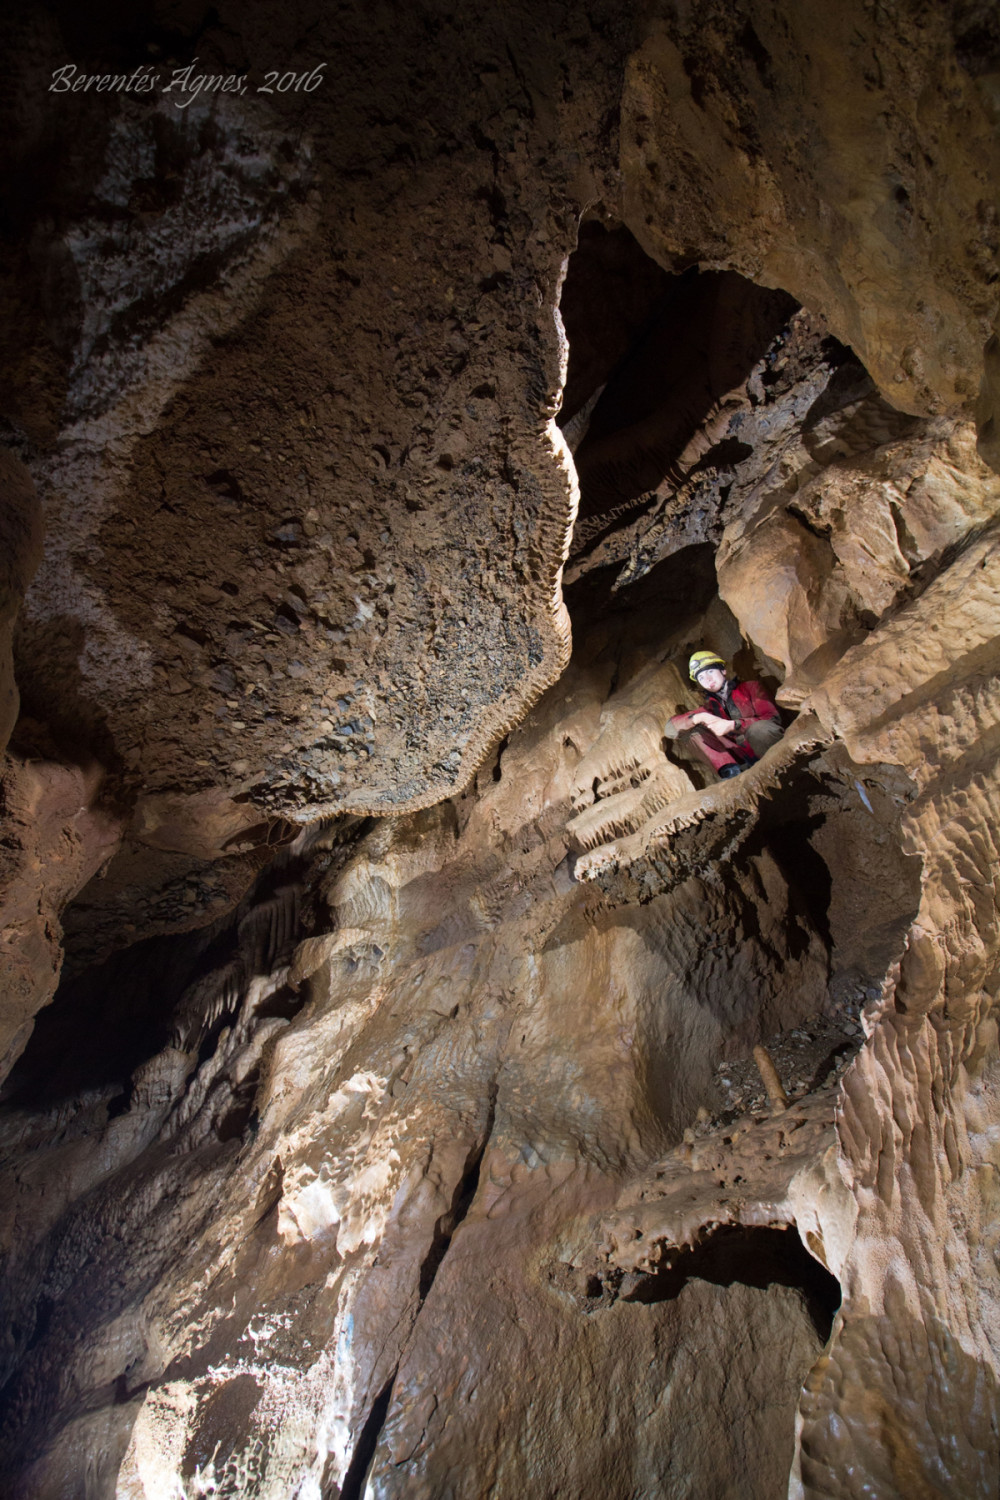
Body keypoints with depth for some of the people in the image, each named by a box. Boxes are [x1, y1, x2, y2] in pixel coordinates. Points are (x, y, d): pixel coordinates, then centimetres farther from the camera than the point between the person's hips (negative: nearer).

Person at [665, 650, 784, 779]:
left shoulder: (750, 688, 5)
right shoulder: (711, 706, 14)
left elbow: (773, 719, -10)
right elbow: (670, 729, 4)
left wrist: (733, 725, -21)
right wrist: (698, 717, -17)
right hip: (744, 759, 5)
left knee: (758, 728, -37)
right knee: (695, 729, -6)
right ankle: (730, 771, -23)